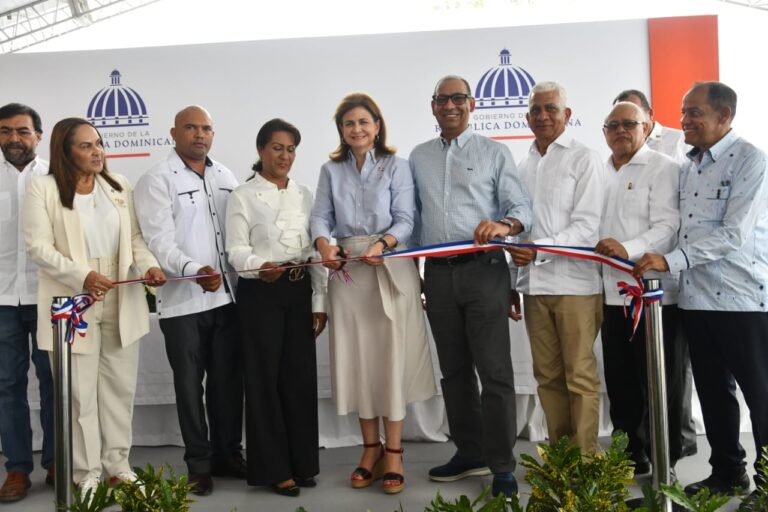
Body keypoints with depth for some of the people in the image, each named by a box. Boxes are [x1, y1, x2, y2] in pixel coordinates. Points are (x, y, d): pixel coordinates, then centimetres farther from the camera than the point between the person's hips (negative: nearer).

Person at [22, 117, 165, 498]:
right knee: (80, 393, 3)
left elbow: (134, 238, 9)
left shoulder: (118, 185, 10)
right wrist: (81, 276, -23)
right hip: (73, 305, -4)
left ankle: (118, 465, 26)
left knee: (121, 386, 12)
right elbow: (38, 246, -10)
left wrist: (148, 265, -11)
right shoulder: (43, 188, -4)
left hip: (121, 303, 4)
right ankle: (87, 474, 17)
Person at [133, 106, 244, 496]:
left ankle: (228, 454, 25)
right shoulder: (157, 180, -3)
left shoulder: (225, 176, 14)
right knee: (190, 385, 6)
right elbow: (160, 240, -13)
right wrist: (193, 270, -28)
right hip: (183, 300, -4)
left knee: (228, 380, 11)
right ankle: (198, 464, 18)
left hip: (227, 295, 4)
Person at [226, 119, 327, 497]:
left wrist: (319, 302, 5)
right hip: (260, 294, -4)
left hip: (299, 292, 4)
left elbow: (316, 251, 10)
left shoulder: (304, 195, 11)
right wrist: (261, 266, -29)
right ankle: (273, 468, 10)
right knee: (265, 378, 1)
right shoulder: (242, 196, -1)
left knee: (301, 376, 6)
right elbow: (236, 251, -8)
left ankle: (302, 462, 18)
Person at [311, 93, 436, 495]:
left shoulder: (396, 166, 3)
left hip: (390, 270, -3)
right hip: (347, 273, 3)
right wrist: (324, 244, -20)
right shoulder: (330, 171, 12)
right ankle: (371, 448, 20)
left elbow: (405, 220, -5)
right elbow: (320, 217, 2)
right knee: (356, 360, 6)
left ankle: (393, 452, 10)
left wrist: (382, 244, -25)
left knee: (391, 358, 0)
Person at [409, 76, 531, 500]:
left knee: (494, 369, -5)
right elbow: (413, 217, 16)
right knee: (453, 369, 12)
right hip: (437, 273, 4)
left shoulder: (493, 152, 5)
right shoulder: (418, 157, 15)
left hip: (483, 269, -4)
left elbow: (520, 206, -2)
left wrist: (504, 224, -24)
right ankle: (469, 452, 24)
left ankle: (502, 465, 3)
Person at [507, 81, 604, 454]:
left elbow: (587, 226, -8)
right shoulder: (524, 166, 17)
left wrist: (540, 250, -18)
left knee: (580, 375, -3)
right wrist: (510, 283, 14)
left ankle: (585, 458, 5)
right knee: (548, 375, 9)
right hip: (533, 283, 6)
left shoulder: (584, 159, 1)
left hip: (574, 282, -5)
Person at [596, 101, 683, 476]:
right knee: (620, 382, 11)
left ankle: (663, 464, 13)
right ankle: (631, 457, 24)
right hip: (612, 294, 6)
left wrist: (629, 248, -31)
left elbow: (667, 226, -14)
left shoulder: (663, 168, -2)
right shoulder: (599, 173, 16)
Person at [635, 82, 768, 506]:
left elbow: (734, 234, -18)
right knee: (713, 391, 14)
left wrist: (670, 260, -21)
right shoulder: (689, 165, 13)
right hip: (695, 297, 7)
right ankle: (727, 472, 28)